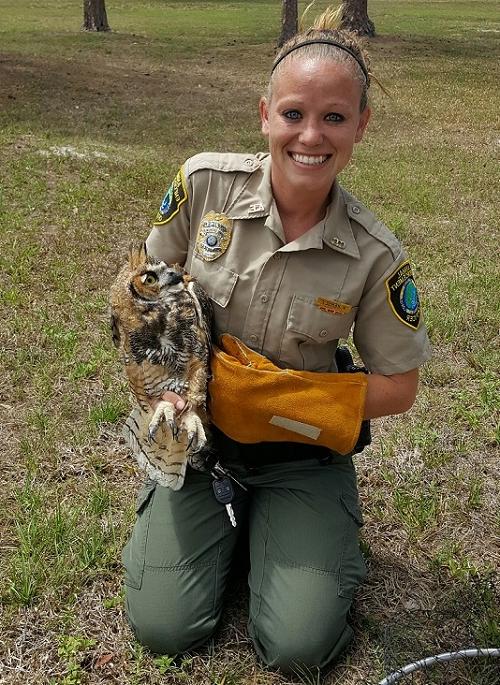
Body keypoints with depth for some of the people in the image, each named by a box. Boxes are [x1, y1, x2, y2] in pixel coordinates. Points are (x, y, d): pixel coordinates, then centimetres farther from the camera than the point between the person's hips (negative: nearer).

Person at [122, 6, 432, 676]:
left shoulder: (376, 256, -18)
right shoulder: (205, 181, -15)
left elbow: (398, 388, -8)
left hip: (301, 452, 0)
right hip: (198, 428, 1)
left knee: (298, 646, -6)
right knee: (164, 627, -5)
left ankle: (269, 517, 22)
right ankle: (225, 515, 24)